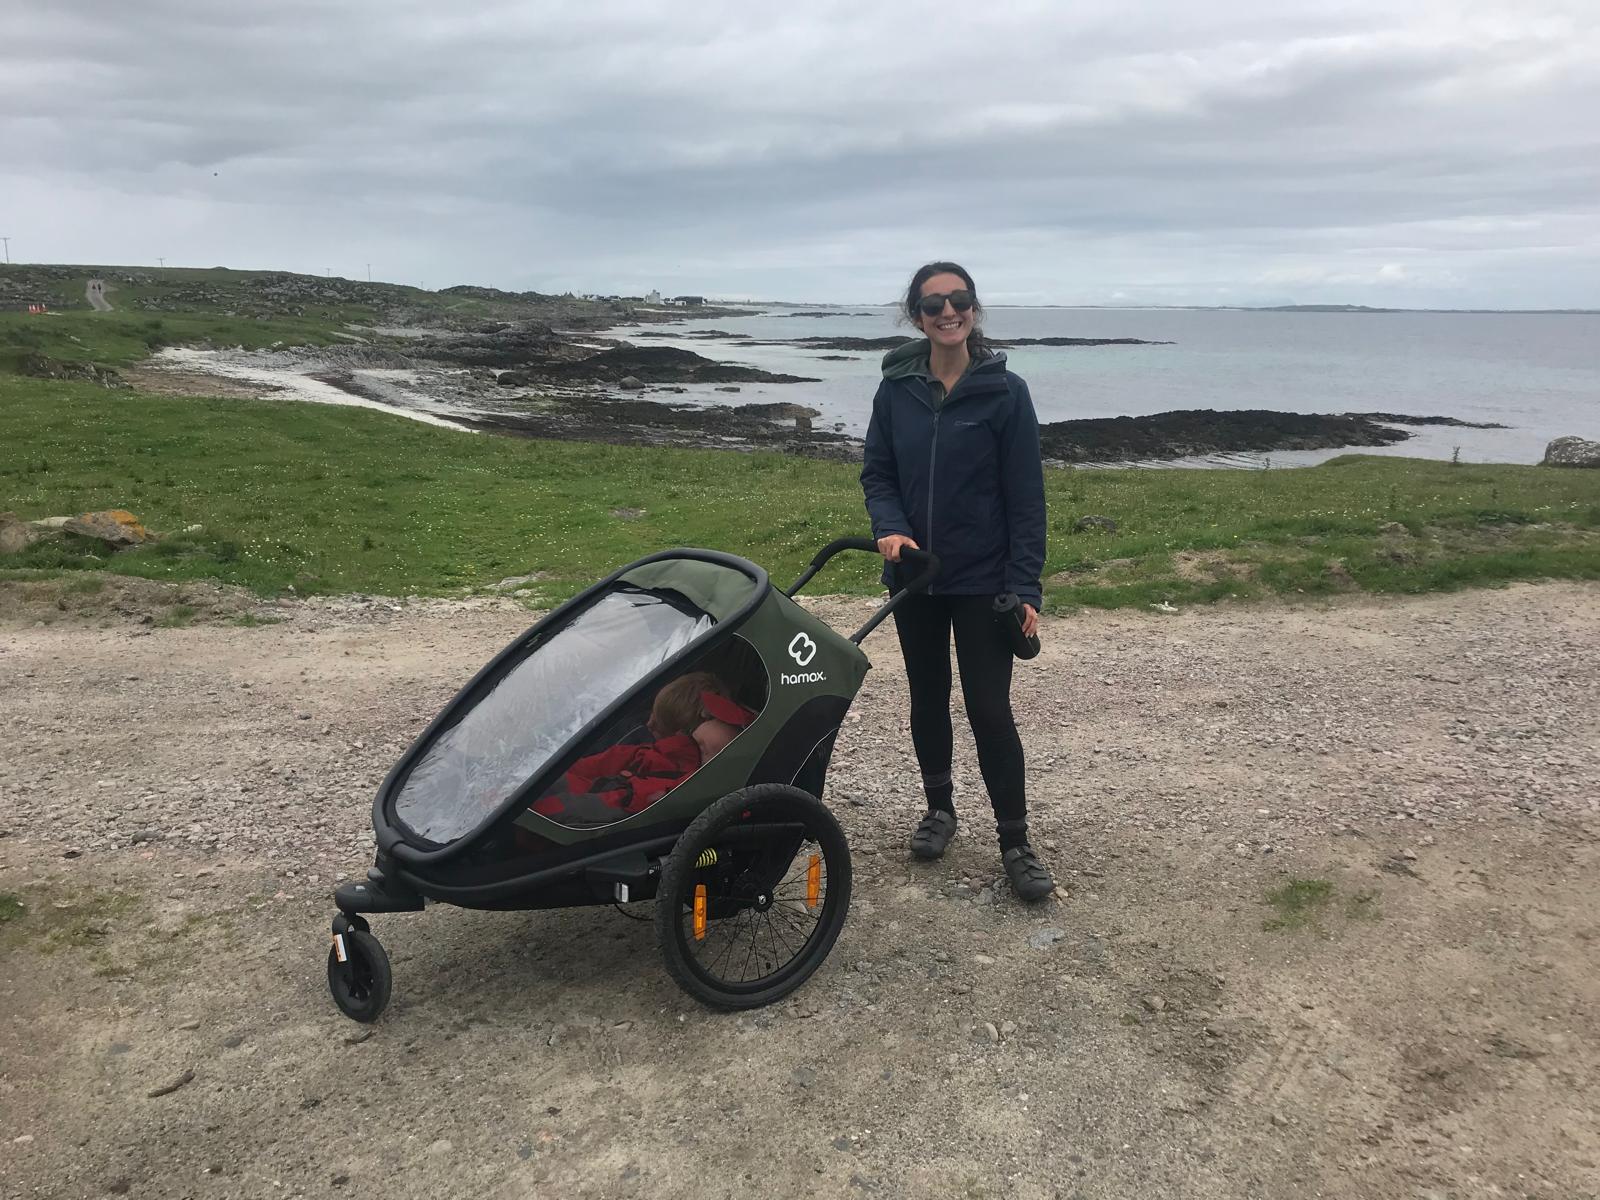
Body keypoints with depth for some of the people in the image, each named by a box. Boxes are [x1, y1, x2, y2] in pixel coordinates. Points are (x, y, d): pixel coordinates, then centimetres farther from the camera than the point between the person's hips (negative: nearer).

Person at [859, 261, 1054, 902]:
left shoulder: (1004, 391, -8)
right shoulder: (897, 389, 1)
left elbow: (1026, 497, -8)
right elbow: (877, 473, 6)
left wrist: (1025, 588, -13)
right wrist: (891, 528, -15)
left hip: (983, 581, -3)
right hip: (914, 576, 4)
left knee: (990, 709, -3)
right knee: (927, 698, 15)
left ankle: (1015, 841, 10)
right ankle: (940, 808, 34)